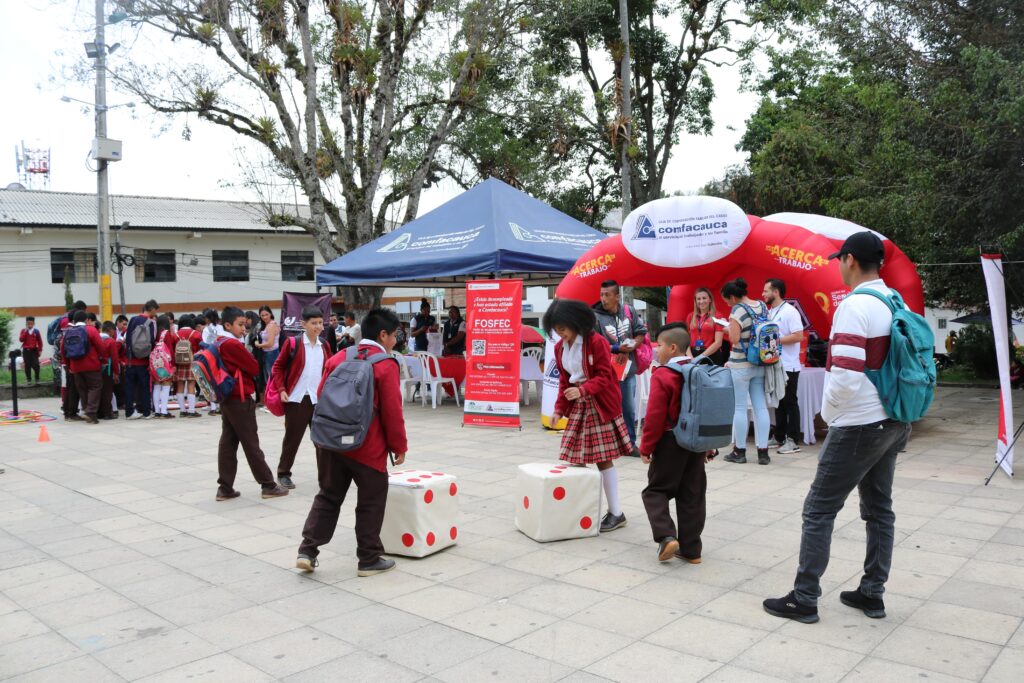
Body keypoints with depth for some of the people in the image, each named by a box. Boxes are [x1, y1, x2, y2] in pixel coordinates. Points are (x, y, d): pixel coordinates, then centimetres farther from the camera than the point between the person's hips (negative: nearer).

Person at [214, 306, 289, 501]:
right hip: (240, 399, -9)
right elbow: (255, 368, -12)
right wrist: (248, 357, 6)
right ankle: (268, 485, 6)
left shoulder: (218, 344, 10)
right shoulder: (233, 344, -17)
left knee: (227, 443, 8)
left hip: (226, 398, 9)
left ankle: (225, 488, 9)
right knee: (251, 444, -2)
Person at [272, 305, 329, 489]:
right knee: (292, 437, 4)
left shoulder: (324, 346, 7)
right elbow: (278, 367, -1)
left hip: (319, 399, 4)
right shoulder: (292, 343, -7)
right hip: (297, 399, -4)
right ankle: (283, 474, 18)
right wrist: (281, 389, -11)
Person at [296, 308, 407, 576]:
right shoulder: (386, 366, -11)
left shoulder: (338, 358, 6)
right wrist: (400, 447, 0)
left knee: (328, 497, 18)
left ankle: (307, 551, 13)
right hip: (367, 448, -5)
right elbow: (392, 412, -12)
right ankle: (369, 560, 16)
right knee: (371, 502, 9)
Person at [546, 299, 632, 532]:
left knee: (603, 459, -4)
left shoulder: (597, 342, -15)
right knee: (576, 459, 3)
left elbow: (604, 377, -17)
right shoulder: (560, 347, 6)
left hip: (600, 405, -6)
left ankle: (616, 513, 6)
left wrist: (582, 390, -32)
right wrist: (559, 409, 4)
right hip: (577, 407, 7)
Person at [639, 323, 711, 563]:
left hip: (670, 442, -6)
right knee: (692, 495, 11)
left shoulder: (662, 375, -15)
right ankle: (691, 549, 15)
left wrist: (646, 447, -7)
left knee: (656, 490, 7)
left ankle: (666, 536, -10)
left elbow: (655, 416, -17)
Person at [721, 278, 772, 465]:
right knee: (761, 407, 6)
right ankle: (763, 451, 8)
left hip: (740, 366, -6)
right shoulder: (763, 306, 6)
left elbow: (734, 338, -23)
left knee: (739, 408, 3)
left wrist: (728, 329, -4)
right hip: (760, 365, 6)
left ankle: (740, 451, 9)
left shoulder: (738, 310, -16)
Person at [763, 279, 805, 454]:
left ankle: (792, 441, 3)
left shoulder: (790, 311, -12)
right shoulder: (769, 312, 12)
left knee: (790, 403, -2)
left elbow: (799, 336, -20)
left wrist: (776, 340, -20)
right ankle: (780, 437, 21)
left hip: (788, 366, -8)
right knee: (778, 402, 13)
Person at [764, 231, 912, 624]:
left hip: (860, 425, -9)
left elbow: (845, 377, -24)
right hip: (894, 422, 9)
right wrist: (894, 404, 17)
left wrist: (828, 412, -7)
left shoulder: (854, 305, -18)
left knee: (819, 509, -1)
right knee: (879, 508, 14)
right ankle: (872, 594, 22)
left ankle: (804, 599, 4)